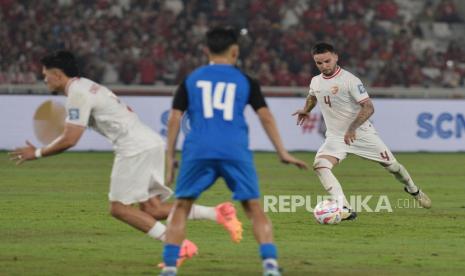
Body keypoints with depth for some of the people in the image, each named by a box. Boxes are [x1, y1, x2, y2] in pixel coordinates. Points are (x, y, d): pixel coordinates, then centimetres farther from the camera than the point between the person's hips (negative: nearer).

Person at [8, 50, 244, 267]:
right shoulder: (87, 87, 22)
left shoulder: (78, 94, -9)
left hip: (136, 148, -9)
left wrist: (37, 153, -2)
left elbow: (69, 140, -14)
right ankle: (218, 213, -2)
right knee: (152, 209, 7)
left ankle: (180, 246, -11)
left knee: (119, 207, -3)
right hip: (151, 143, 9)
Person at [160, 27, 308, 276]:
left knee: (181, 206, 10)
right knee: (254, 208, 6)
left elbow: (174, 118, 9)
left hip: (198, 150, 0)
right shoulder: (245, 81, 14)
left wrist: (170, 156, 12)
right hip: (235, 151, 0)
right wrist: (282, 153, 10)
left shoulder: (191, 79, 15)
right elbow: (265, 116, 8)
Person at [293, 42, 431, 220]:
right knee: (319, 165, -25)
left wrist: (352, 128, -34)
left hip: (361, 133, -4)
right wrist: (305, 110, 18)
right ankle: (344, 210, -32)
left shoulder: (349, 80, -18)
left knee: (391, 165, 8)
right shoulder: (315, 82, 2)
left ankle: (413, 190, 42)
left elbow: (368, 107, -24)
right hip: (335, 137, 4)